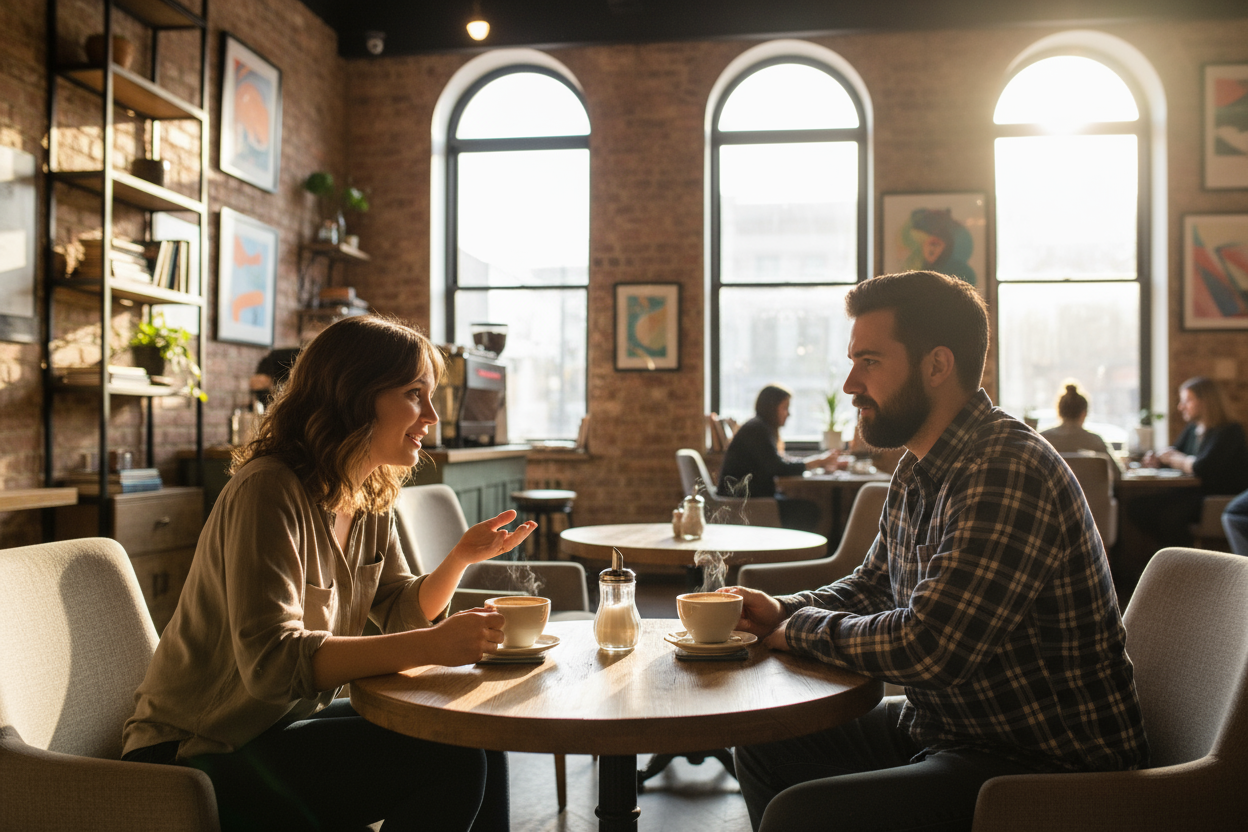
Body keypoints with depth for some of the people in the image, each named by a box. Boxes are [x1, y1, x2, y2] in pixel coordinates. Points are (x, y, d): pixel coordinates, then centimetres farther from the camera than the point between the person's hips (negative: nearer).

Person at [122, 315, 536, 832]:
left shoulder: (370, 499, 4)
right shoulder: (268, 491, -24)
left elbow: (400, 612, 9)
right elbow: (272, 660, -32)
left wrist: (462, 557, -10)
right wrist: (430, 647, -36)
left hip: (290, 721, 8)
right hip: (200, 756, -8)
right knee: (448, 761, -20)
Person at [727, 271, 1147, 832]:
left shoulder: (1007, 471, -26)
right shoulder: (918, 470, 6)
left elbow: (928, 648, -31)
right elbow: (872, 585, 20)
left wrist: (802, 628, -14)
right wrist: (784, 610, 0)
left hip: (1043, 765, -10)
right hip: (944, 730, 10)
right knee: (765, 748, 16)